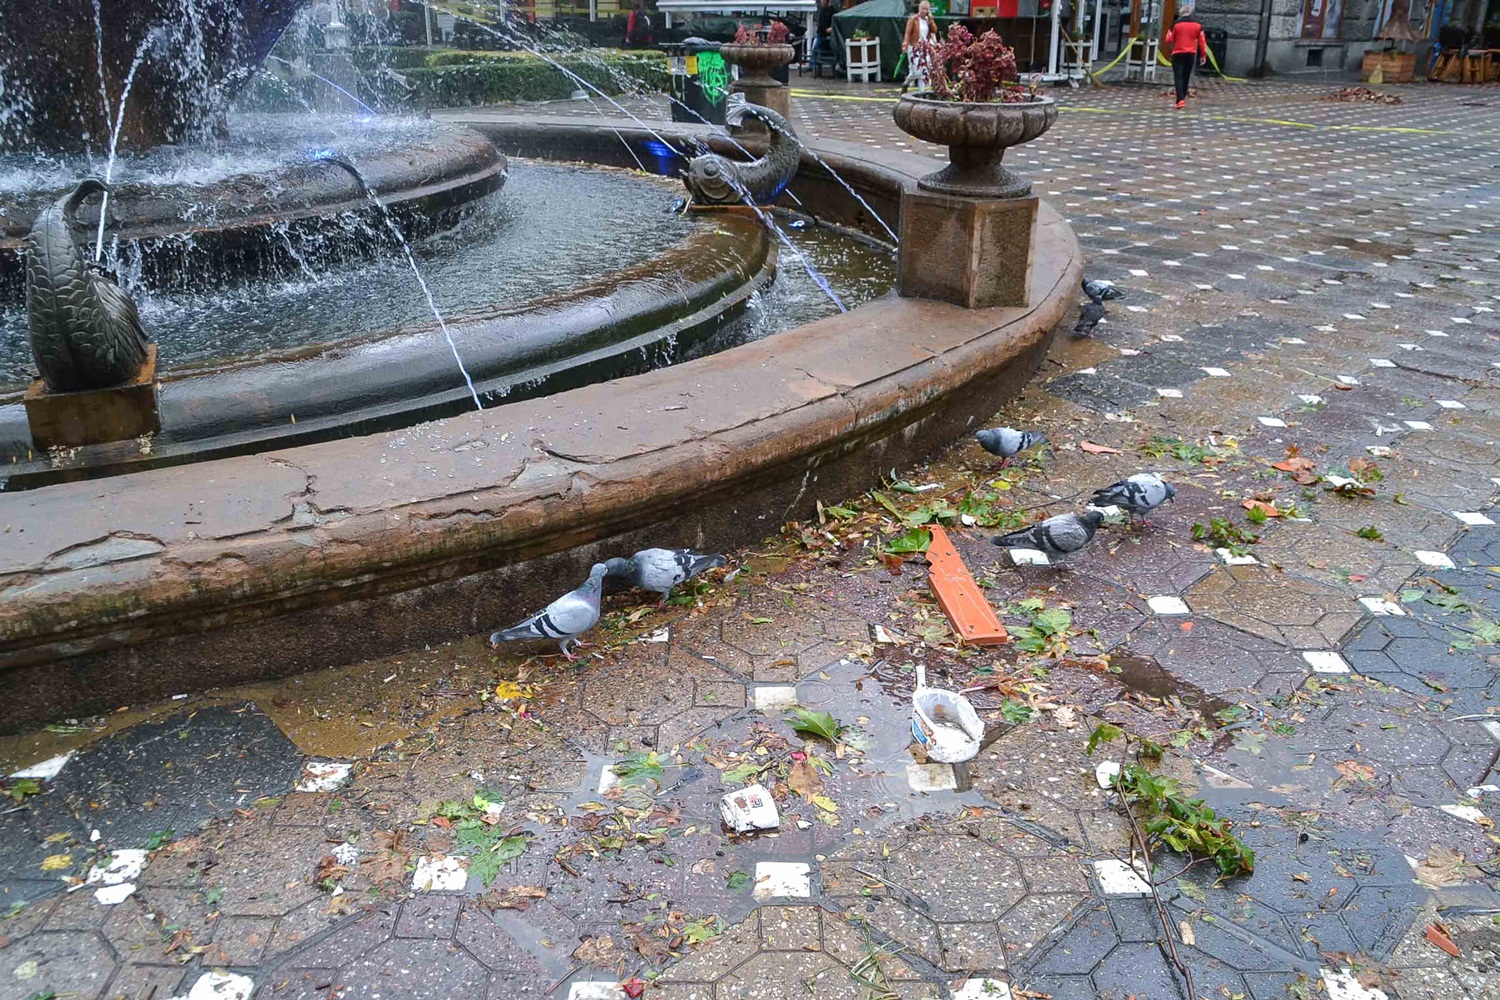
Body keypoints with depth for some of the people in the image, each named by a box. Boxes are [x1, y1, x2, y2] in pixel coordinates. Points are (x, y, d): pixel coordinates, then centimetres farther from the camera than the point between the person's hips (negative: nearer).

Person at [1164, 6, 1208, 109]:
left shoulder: (1176, 24, -5)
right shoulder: (1197, 25, 5)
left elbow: (1169, 40, -5)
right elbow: (1202, 41, 6)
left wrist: (1171, 47, 16)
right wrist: (1203, 55, 12)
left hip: (1178, 54, -3)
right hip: (1191, 54, 3)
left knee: (1178, 77, -4)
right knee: (1186, 77, 15)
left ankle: (1180, 100, -19)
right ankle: (1183, 98, 23)